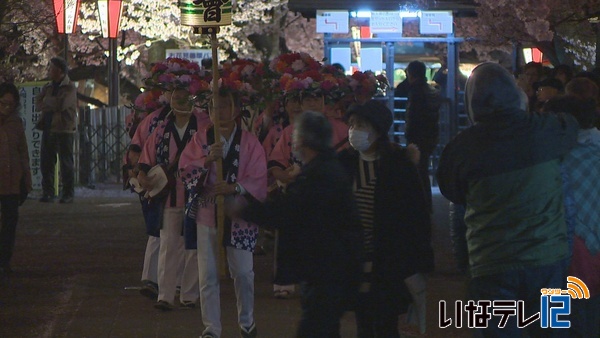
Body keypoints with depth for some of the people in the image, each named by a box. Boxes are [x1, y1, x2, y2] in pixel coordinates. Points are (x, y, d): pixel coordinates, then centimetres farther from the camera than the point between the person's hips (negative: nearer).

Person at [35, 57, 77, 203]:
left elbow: (61, 104, -20)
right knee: (46, 162, 3)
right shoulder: (48, 87, 16)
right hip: (48, 129, 6)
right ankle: (48, 193, 8)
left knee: (66, 163, -2)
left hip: (64, 129, -6)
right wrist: (53, 104, -9)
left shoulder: (70, 88, -6)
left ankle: (68, 194, 2)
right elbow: (38, 104, 7)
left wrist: (47, 101, -4)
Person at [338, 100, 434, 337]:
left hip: (389, 263, -3)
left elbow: (418, 214, -6)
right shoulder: (345, 162, 2)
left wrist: (418, 263, -8)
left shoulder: (399, 164, -6)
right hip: (355, 262, 3)